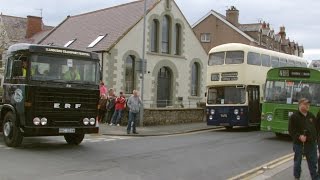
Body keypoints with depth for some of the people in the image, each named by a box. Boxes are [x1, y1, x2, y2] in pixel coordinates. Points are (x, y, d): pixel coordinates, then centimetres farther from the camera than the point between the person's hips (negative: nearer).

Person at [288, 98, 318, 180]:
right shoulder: (294, 116, -8)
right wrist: (299, 136, -24)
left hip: (311, 143, 4)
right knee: (297, 161, 9)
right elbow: (291, 130, -12)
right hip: (299, 143, -4)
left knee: (313, 162, 9)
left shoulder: (311, 116, 9)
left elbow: (316, 127, 19)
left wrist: (315, 137, 7)